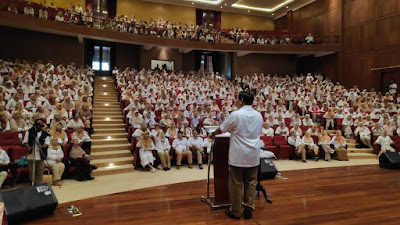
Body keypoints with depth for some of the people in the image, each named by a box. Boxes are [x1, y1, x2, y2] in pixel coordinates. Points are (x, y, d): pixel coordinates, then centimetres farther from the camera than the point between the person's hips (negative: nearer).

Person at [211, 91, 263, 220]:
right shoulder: (258, 115, 5)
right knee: (251, 183, 13)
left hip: (238, 156, -5)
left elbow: (221, 129, -2)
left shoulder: (236, 115, -12)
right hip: (253, 156, 5)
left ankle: (235, 211, 17)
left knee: (235, 184, 7)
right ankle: (249, 210, 19)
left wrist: (213, 134, 20)